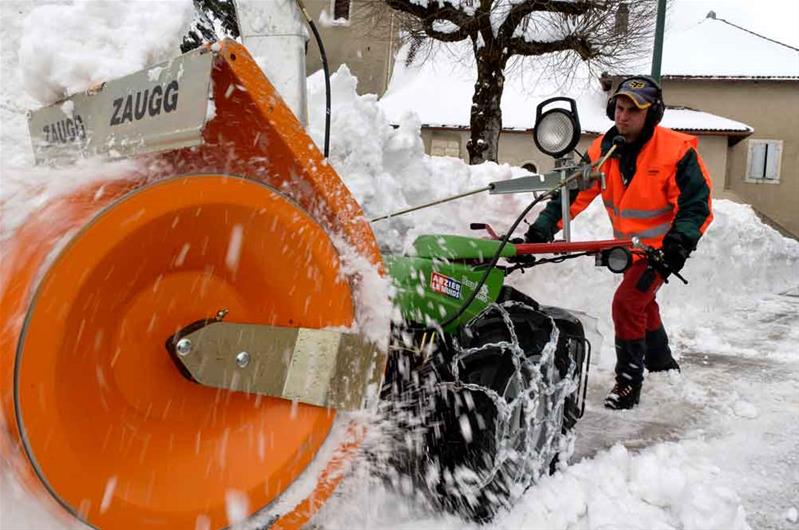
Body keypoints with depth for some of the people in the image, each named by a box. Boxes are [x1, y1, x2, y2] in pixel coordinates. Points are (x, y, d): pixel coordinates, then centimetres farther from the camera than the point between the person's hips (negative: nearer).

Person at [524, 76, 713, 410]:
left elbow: (696, 203, -21)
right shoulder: (604, 150, -9)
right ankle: (662, 364, 48)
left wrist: (679, 242, -34)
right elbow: (573, 192, -11)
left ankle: (629, 381, -2)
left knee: (627, 302, -19)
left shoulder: (677, 151, -23)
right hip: (629, 245, 7)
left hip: (661, 246, -7)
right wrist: (544, 227, -22)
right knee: (642, 303, 23)